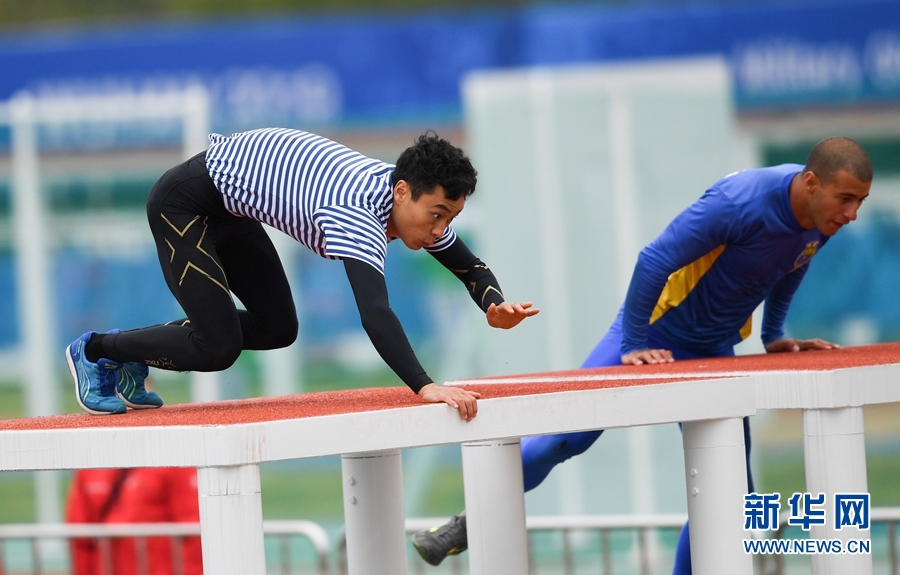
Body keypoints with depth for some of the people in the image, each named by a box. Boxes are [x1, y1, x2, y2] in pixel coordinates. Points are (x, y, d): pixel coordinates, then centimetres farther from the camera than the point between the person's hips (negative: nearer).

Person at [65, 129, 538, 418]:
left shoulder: (416, 199, -9)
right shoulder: (358, 216, -37)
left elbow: (468, 265, 2)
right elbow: (374, 312, -50)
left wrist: (496, 307, -20)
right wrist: (426, 388, -59)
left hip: (228, 207, 9)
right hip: (184, 202, -9)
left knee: (277, 329, 10)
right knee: (217, 348, -13)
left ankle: (129, 354, 24)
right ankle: (95, 350, 10)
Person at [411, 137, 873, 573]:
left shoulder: (824, 220, -9)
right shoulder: (740, 202, -31)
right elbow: (654, 262, -27)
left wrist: (774, 337, 12)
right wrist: (634, 347, -22)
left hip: (713, 354, 6)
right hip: (656, 336, -6)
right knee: (565, 436, -9)